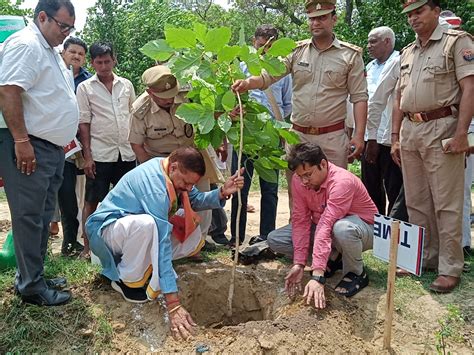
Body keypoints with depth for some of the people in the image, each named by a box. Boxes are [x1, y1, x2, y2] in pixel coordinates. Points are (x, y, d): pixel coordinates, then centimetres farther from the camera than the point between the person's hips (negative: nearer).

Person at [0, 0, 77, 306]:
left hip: (52, 148, 10)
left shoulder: (50, 51, 21)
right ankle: (31, 286, 4)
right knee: (29, 216, -4)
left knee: (42, 217, 14)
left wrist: (64, 137, 23)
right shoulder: (25, 44, -10)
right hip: (29, 147, -10)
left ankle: (34, 275, 25)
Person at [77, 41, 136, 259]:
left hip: (127, 152, 3)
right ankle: (87, 246, 12)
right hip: (100, 155, -3)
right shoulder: (85, 88, 2)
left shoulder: (126, 85, 11)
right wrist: (87, 156, -8)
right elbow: (83, 123, -2)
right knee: (92, 201, 3)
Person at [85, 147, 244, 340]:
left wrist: (222, 193, -22)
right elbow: (162, 244, -38)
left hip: (136, 229, 9)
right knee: (145, 224, -41)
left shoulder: (170, 172, -8)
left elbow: (197, 200, 0)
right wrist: (173, 305, -40)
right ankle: (128, 280, -15)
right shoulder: (154, 186, -33)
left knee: (193, 236, -2)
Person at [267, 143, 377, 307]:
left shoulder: (341, 181, -34)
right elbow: (300, 220, -14)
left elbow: (327, 226, -42)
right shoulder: (299, 180, -14)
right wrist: (299, 263, -23)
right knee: (274, 239, -10)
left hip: (364, 229, -6)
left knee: (342, 228, -44)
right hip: (322, 225, 6)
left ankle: (356, 273, -12)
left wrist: (317, 276, -46)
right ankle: (333, 258, 3)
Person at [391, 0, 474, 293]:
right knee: (416, 202, 10)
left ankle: (450, 268, 5)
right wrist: (395, 136, 15)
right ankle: (425, 258, 22)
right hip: (410, 130, 7)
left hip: (441, 129, -6)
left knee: (447, 203, -4)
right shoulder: (407, 53, 20)